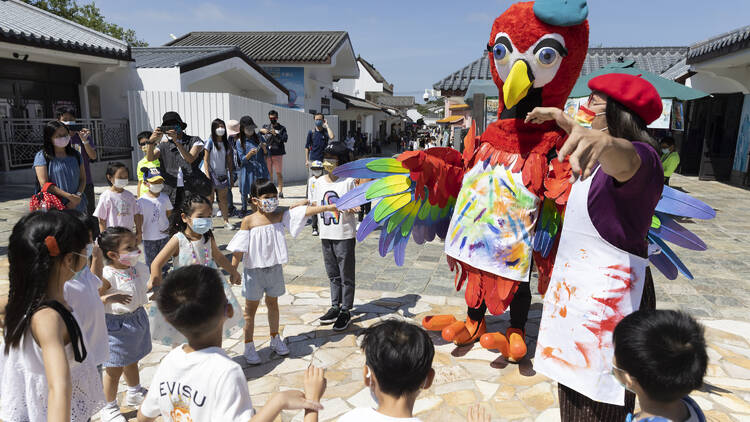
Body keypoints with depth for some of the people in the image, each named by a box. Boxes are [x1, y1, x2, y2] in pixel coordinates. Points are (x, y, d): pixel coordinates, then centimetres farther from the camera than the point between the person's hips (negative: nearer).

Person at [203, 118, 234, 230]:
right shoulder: (210, 142, -5)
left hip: (222, 174, 4)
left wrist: (230, 175, 6)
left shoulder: (226, 143, 7)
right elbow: (205, 160, -8)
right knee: (210, 198, 0)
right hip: (211, 173, -4)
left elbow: (229, 161, 10)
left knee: (223, 198, 5)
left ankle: (226, 221, 8)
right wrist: (207, 175, -16)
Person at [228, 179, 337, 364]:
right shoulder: (249, 221, -12)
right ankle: (249, 346, 22)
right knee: (251, 308, 9)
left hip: (274, 268, 4)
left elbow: (303, 211, -12)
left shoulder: (280, 215, -3)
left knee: (273, 303, 19)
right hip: (254, 271, -3)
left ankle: (275, 339, 36)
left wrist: (327, 207, -21)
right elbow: (239, 249, -10)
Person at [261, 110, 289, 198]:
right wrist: (261, 131, -12)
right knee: (269, 173, 6)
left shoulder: (282, 128, 6)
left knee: (279, 173, -4)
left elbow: (284, 139, -8)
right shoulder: (265, 126, 12)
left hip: (278, 153, -2)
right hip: (267, 153, 2)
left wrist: (275, 134, -20)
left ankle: (280, 191, -1)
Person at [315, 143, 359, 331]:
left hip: (345, 235, -6)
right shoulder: (320, 182, 7)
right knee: (332, 274, 17)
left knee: (346, 275, 5)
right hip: (326, 234, 6)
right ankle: (335, 307, 30)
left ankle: (346, 311, 16)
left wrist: (351, 208, -31)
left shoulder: (349, 181, -11)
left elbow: (355, 207, -10)